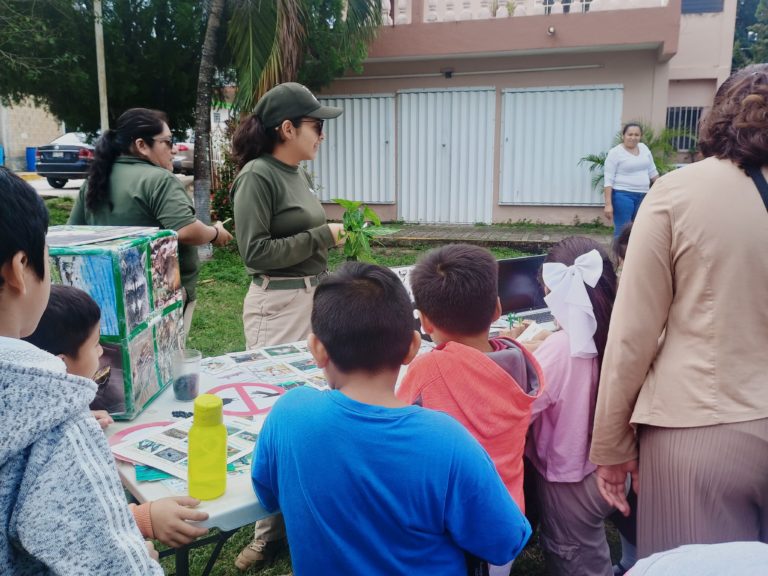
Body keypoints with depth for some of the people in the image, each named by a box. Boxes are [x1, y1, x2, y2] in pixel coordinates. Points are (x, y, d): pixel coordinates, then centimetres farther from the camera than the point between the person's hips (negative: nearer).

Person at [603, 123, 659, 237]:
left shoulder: (644, 148, 10)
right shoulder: (615, 152, -7)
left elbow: (652, 171, 19)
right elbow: (608, 180, -11)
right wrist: (608, 204, -17)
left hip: (643, 196, 6)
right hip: (622, 195, -6)